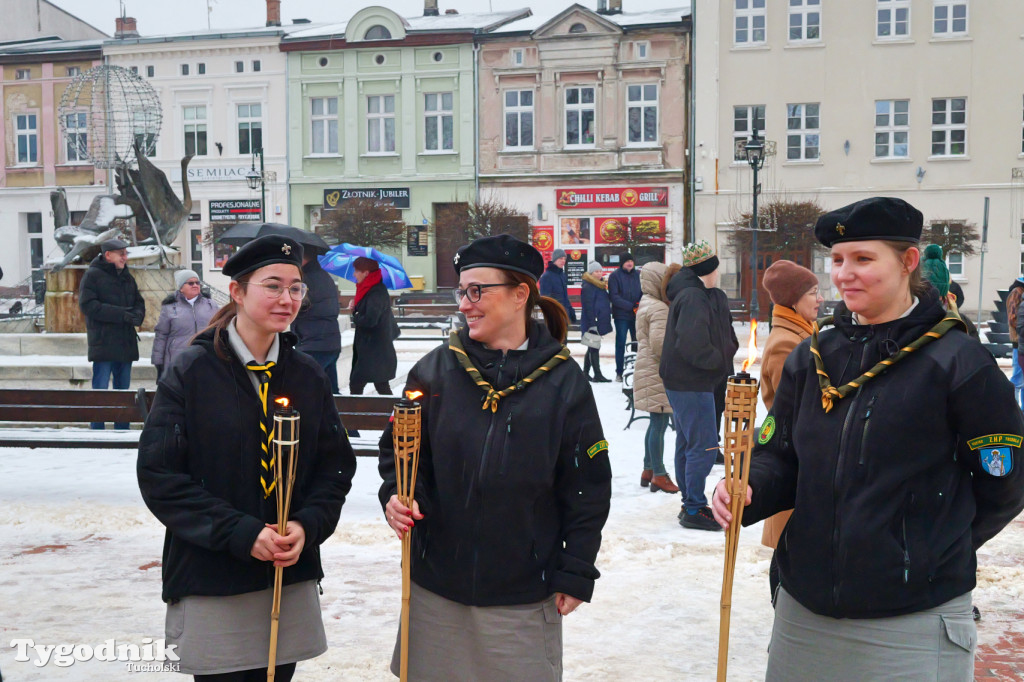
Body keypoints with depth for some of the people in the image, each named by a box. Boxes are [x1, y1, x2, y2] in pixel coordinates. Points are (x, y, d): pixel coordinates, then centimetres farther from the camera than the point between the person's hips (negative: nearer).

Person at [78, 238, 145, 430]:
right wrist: (120, 314, -21)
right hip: (103, 343, -7)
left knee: (123, 389, 11)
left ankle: (122, 432, 18)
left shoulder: (127, 277, 17)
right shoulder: (92, 275, -5)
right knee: (100, 390, -5)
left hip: (126, 343, 7)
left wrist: (137, 315, -7)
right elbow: (88, 305, -14)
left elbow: (139, 302, 18)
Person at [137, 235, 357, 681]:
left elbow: (336, 465, 8)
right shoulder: (191, 372, -6)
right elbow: (159, 475, -10)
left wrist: (308, 525, -11)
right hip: (210, 581, -3)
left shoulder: (308, 376, 5)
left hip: (292, 576, 4)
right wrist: (240, 533, -18)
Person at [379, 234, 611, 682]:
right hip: (437, 586, 2)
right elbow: (397, 448, 8)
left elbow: (588, 485, -2)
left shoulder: (563, 380, -5)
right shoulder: (436, 370, 0)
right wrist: (396, 494, -13)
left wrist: (576, 573, -2)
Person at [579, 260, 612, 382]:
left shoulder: (600, 285, 17)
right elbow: (588, 307, -19)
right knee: (594, 347, -7)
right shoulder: (588, 287, -13)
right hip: (592, 323, -10)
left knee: (593, 348, 14)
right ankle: (597, 375, -6)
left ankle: (585, 372, 22)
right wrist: (592, 324, -23)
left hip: (600, 322, 10)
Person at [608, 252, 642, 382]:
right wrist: (630, 306, -17)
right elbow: (614, 297, -9)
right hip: (621, 315, -3)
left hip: (637, 315, 3)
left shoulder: (638, 275, 8)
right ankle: (619, 373, 9)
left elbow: (643, 292, 11)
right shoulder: (614, 276, -2)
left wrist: (640, 304, -10)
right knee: (620, 343, 2)